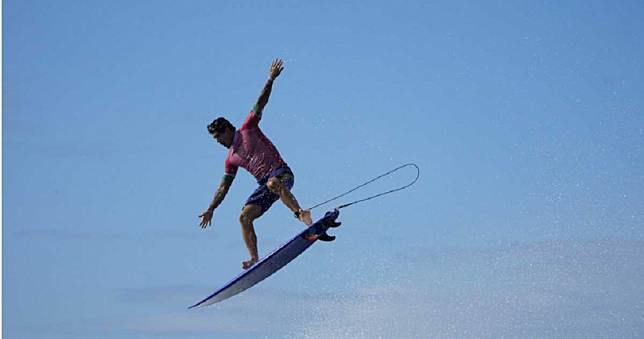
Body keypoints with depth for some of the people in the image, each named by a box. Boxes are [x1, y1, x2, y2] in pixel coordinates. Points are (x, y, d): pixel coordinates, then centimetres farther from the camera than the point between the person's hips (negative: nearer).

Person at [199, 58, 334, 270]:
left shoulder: (248, 129, 6)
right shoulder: (231, 160, 20)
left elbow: (260, 104, -1)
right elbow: (224, 186, 25)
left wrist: (270, 80, -10)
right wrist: (210, 209, 23)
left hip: (281, 173, -6)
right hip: (264, 185, 6)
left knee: (273, 184, -41)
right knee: (245, 217, -10)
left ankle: (301, 214, -52)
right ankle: (254, 259, -16)